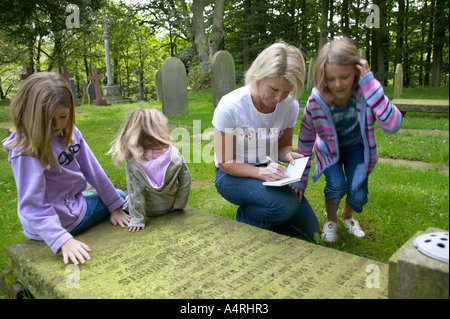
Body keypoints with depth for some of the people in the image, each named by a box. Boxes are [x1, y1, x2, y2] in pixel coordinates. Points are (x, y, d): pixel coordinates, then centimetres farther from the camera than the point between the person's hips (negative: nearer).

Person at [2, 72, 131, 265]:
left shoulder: (70, 133, -6)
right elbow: (33, 205, -28)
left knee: (121, 197, 23)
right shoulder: (26, 151, -26)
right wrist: (63, 241, -38)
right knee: (122, 198, 7)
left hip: (72, 201, 7)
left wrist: (115, 205, 0)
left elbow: (92, 169, -4)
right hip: (63, 219, -7)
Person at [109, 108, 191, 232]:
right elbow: (185, 182, -13)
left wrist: (137, 219, -12)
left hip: (148, 210, -1)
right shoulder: (175, 155, -22)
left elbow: (135, 192, -21)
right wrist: (178, 205, 1)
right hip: (169, 207, 1)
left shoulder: (132, 162, -26)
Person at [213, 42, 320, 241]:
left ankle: (263, 218, 22)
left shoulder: (290, 105, -10)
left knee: (309, 232, -1)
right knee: (286, 204, -32)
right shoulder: (230, 106, -23)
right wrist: (261, 173, -33)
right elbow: (225, 162, -17)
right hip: (232, 176, -5)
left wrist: (288, 155, -20)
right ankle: (244, 217, -1)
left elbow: (283, 146, 5)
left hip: (268, 171, 5)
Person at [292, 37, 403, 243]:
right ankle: (331, 221, 10)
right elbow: (305, 140, -16)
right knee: (336, 185, -24)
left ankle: (348, 217, 27)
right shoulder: (317, 101, -28)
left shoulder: (365, 92, -29)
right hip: (329, 149, -1)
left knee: (358, 194, -12)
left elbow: (392, 125, -43)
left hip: (357, 148, 1)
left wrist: (370, 83, -45)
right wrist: (300, 179, -12)